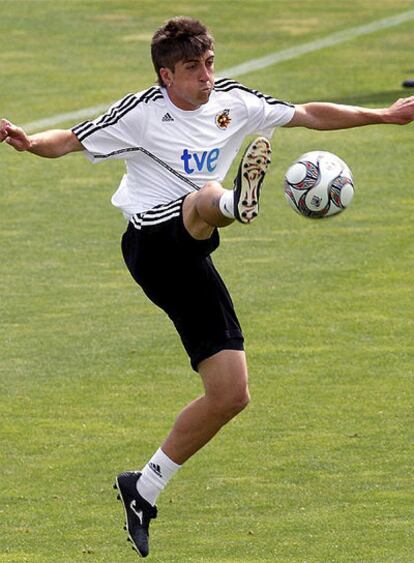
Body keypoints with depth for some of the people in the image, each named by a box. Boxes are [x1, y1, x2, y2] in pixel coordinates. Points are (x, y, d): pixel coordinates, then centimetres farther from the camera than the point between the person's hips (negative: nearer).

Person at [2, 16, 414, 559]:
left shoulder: (232, 101, 9)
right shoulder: (142, 114, -5)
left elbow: (308, 114, 19)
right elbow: (72, 140, -5)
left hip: (192, 260, 6)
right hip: (154, 244, -6)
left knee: (230, 394, 1)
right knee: (203, 201, -39)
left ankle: (145, 488, 14)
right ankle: (237, 201, -80)